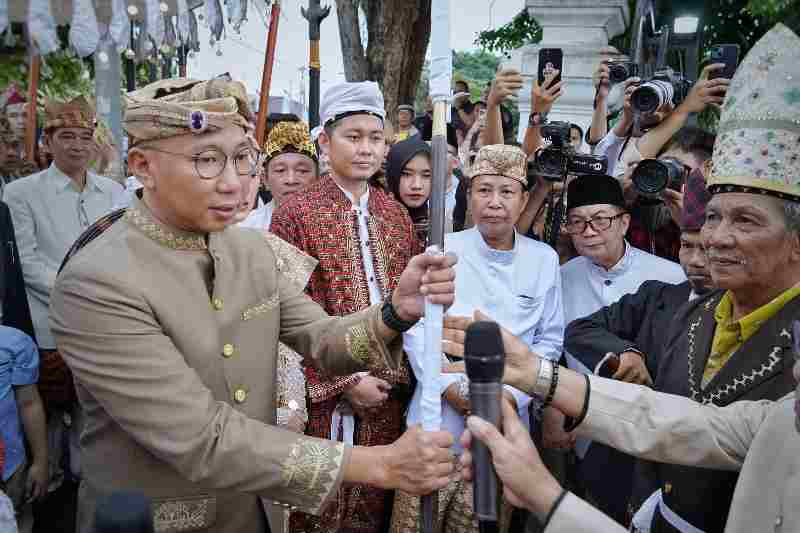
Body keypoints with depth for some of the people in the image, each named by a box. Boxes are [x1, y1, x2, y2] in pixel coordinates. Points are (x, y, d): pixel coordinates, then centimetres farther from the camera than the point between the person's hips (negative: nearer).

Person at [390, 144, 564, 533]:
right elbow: (415, 328, -3)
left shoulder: (543, 259, 2)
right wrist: (450, 388, -13)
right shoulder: (442, 250, -2)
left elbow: (550, 340, 5)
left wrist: (512, 395, -8)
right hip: (437, 421, -1)